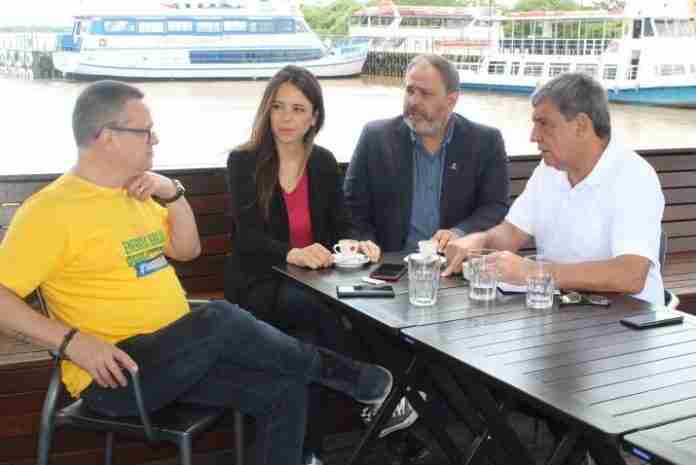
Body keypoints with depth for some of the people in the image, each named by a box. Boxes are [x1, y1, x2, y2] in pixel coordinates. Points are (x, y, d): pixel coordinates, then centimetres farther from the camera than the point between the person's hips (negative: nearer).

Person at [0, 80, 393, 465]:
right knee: (221, 319, -29)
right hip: (117, 374, -7)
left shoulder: (136, 193, 13)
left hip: (175, 356, 8)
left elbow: (188, 250, 16)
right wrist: (74, 341, -26)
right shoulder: (50, 210, -12)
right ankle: (324, 366, -5)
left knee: (284, 389, -9)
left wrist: (173, 194, 0)